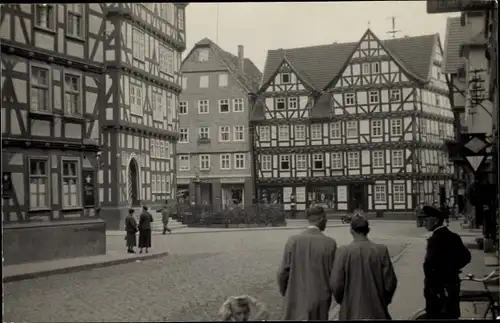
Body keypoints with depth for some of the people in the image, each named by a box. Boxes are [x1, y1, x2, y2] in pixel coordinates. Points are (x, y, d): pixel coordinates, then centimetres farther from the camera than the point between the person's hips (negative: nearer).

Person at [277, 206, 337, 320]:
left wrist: (285, 293, 12)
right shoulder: (330, 243, -8)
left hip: (296, 298, 0)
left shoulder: (293, 240, -7)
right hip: (319, 300, 0)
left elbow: (283, 273, -5)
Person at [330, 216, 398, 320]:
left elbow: (335, 284, -10)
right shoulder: (381, 250, -7)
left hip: (351, 311, -1)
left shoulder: (343, 252, -11)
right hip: (376, 311, 1)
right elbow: (390, 281, -4)